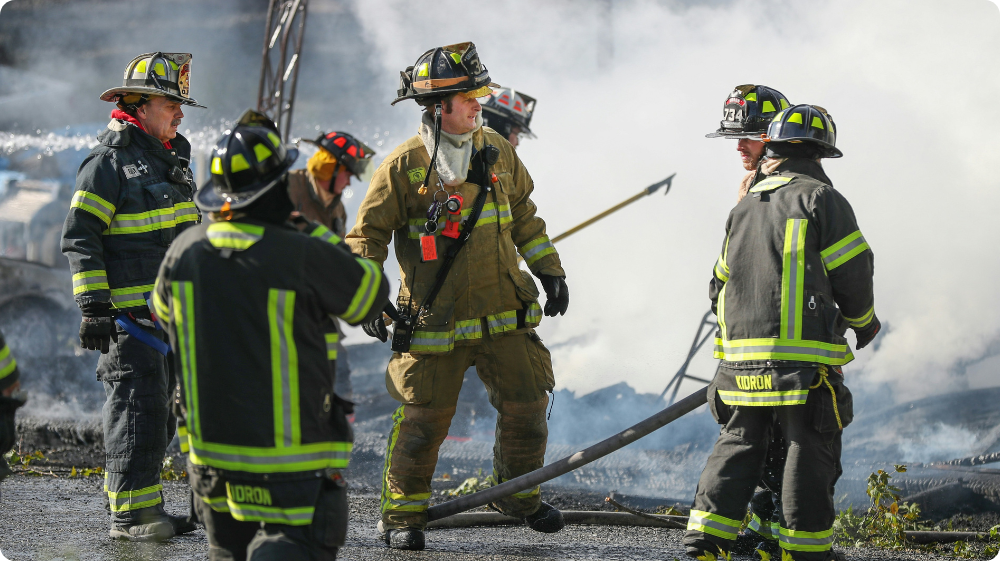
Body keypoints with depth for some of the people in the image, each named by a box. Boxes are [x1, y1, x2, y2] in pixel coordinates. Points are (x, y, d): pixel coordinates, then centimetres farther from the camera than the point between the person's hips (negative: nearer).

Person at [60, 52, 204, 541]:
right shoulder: (108, 164, -11)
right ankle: (130, 513, -6)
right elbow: (80, 238, -15)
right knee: (138, 407, -9)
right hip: (128, 313, -9)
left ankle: (140, 506, 20)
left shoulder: (170, 160, 18)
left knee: (161, 410, 12)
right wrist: (93, 306, -20)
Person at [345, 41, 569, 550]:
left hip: (503, 312, 4)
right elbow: (367, 234, -5)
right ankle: (402, 516, 15)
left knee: (526, 404, 6)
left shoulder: (497, 151, 5)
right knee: (422, 419, -2)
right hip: (435, 318, -4)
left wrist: (549, 270, 16)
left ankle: (520, 495, 29)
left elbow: (523, 215, 18)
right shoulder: (403, 166, -10)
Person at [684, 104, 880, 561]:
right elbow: (853, 273, -6)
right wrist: (863, 321, 14)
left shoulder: (742, 209, 16)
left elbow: (721, 287, 20)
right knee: (810, 453, 2)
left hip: (742, 357, 6)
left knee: (737, 446, 14)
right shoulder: (822, 199, -4)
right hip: (804, 359, -6)